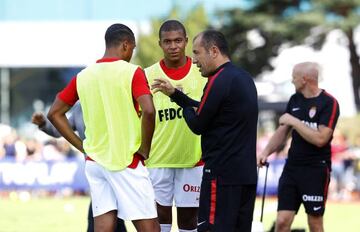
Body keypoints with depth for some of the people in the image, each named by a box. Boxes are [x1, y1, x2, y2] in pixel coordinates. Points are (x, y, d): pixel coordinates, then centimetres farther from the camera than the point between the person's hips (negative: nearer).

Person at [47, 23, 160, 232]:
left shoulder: (83, 76, 8)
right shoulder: (132, 72, -8)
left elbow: (55, 113, 13)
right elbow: (148, 111, -22)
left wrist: (81, 146, 13)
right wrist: (145, 148, -8)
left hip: (95, 161, 6)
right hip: (126, 161, -6)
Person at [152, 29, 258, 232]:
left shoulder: (219, 81, -13)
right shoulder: (244, 78, 15)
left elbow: (198, 125, -8)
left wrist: (187, 109, 12)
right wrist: (174, 94, 20)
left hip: (221, 173, -9)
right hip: (247, 172, 9)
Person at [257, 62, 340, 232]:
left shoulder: (329, 103, -10)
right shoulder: (295, 100, 10)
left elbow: (320, 139, -19)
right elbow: (282, 131, 19)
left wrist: (293, 121, -15)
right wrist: (266, 152, 4)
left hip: (316, 169, -5)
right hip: (292, 167, 5)